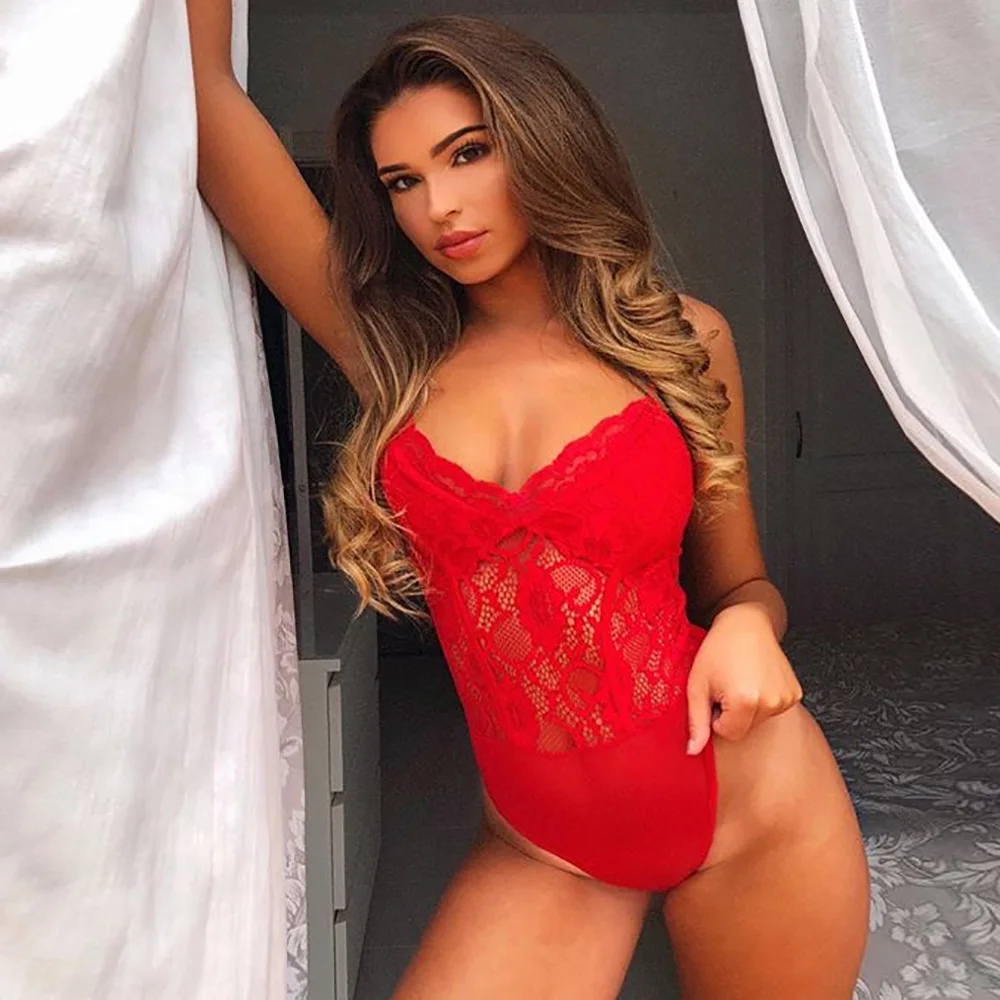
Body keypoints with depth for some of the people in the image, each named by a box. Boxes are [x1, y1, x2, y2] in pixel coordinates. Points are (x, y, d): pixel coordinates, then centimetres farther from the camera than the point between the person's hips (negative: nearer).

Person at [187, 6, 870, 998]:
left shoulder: (683, 339, -2)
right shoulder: (388, 351, -1)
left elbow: (737, 581, 5)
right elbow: (201, 84, -5)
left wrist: (746, 624, -14)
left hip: (750, 800, 0)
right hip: (540, 844, 1)